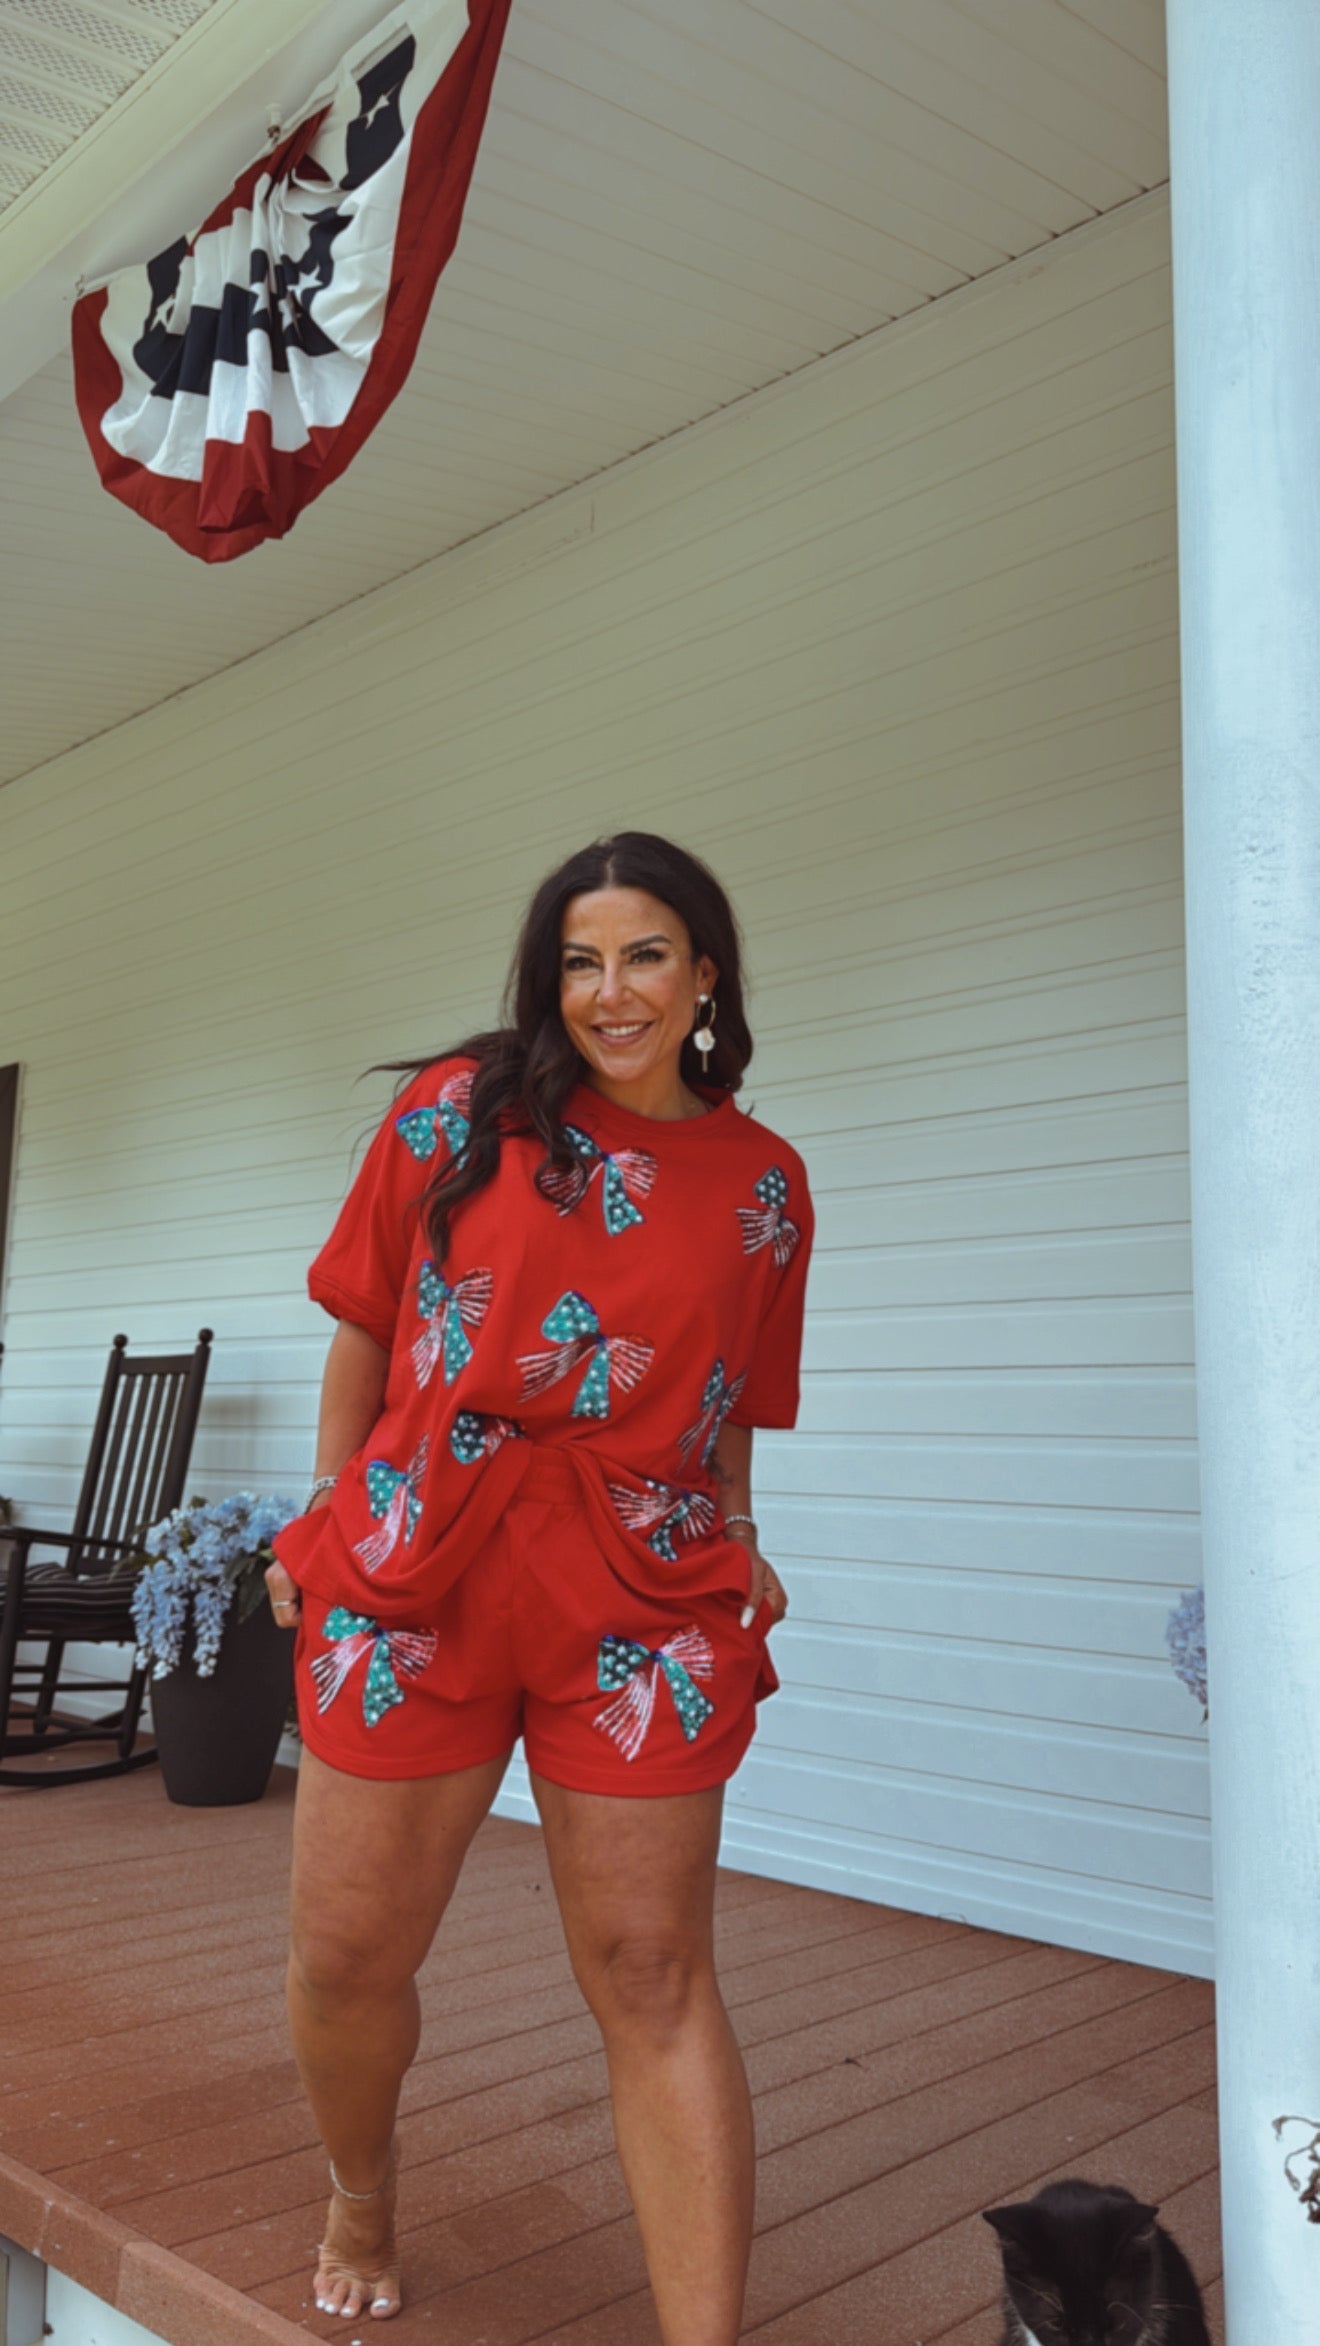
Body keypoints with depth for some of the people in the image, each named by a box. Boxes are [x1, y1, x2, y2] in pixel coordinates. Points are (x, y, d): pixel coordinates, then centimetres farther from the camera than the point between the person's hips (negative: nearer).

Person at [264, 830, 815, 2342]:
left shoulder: (764, 1181, 7)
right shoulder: (457, 1112, 3)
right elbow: (364, 1327, 8)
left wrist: (734, 1541, 2)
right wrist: (332, 1517, 6)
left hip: (643, 1603, 0)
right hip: (416, 1573, 1)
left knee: (651, 1977, 2)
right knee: (349, 1957, 9)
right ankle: (361, 2210, 41)